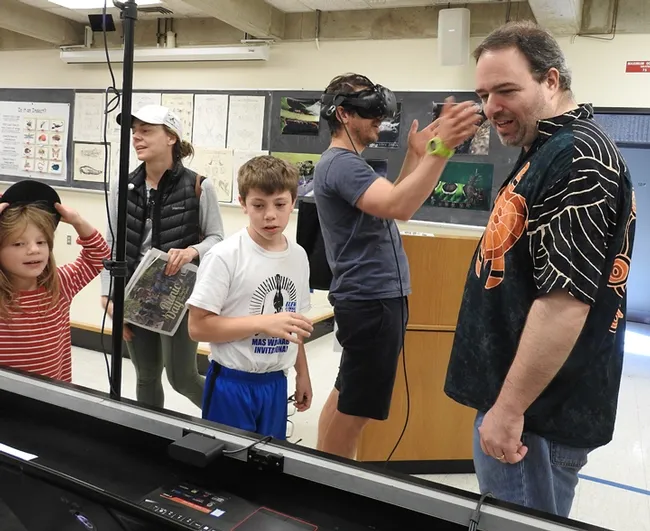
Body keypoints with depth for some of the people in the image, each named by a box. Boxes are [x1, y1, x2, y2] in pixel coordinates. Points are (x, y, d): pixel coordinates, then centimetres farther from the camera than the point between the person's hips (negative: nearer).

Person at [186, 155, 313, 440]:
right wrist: (262, 322, -23)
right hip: (231, 383, -5)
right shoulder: (225, 256, -17)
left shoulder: (299, 256, 1)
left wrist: (302, 374, 16)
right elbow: (198, 326, -17)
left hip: (275, 383, 5)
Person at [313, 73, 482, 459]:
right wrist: (441, 148, -41)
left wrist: (416, 155, 11)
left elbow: (391, 201, 19)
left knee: (346, 396, 19)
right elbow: (398, 207, -34)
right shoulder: (341, 163, -18)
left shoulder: (349, 163, 16)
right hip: (372, 300, -11)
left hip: (370, 297, 11)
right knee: (355, 409, -1)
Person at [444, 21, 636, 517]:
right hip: (515, 397, 10)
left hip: (539, 412, -10)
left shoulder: (577, 157, -20)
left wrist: (509, 409, -22)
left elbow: (565, 300, -26)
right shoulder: (547, 150, 12)